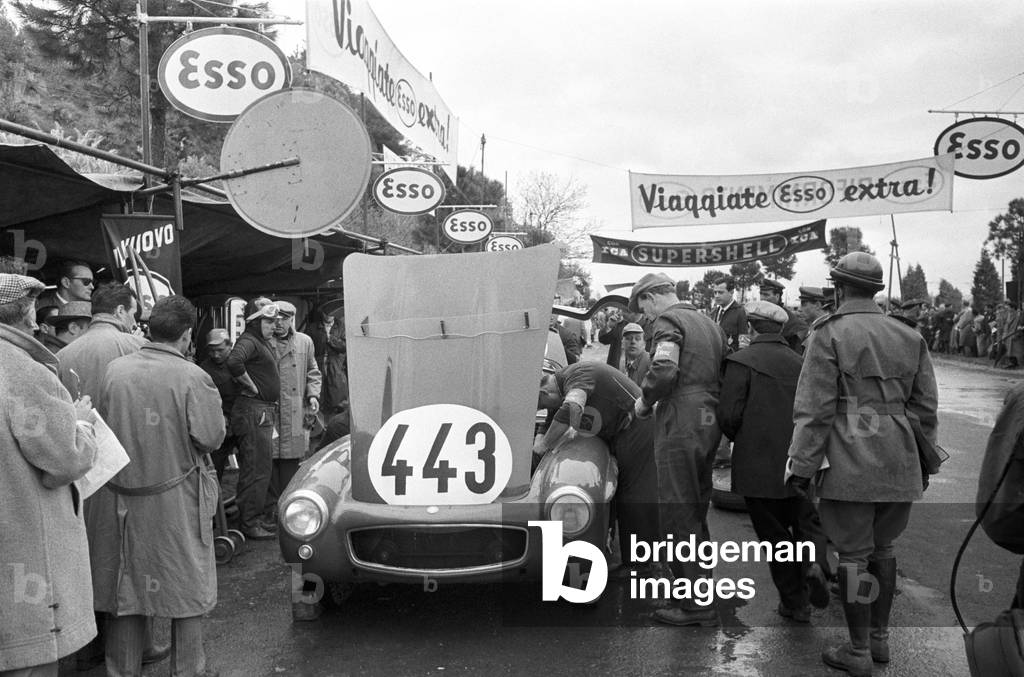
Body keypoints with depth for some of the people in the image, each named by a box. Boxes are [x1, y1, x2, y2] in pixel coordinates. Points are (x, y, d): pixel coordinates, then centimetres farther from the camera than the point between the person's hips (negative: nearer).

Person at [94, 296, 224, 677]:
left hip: (122, 500, 4)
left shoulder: (114, 370, -4)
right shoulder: (192, 378, -16)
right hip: (177, 501, -4)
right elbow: (211, 438, -13)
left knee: (126, 589, 17)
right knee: (186, 588, 13)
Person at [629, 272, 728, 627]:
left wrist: (645, 401, -7)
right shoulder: (710, 324, 21)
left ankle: (697, 605, 0)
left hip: (680, 425, -9)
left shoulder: (668, 321, -7)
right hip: (710, 424, 9)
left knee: (677, 515, -3)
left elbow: (664, 369, -22)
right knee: (697, 510, 18)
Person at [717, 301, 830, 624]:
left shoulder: (742, 361, -11)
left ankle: (795, 602, 14)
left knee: (775, 535, 8)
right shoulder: (799, 363, 6)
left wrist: (739, 439, 7)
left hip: (758, 464, -4)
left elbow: (729, 415, -14)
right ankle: (814, 564, -10)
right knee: (807, 521, 18)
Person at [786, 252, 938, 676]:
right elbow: (925, 406, 13)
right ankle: (880, 638, 31)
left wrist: (801, 467, -7)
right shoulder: (909, 338, 10)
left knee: (854, 555, 3)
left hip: (852, 465, -6)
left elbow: (815, 409, -11)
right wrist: (922, 460, 23)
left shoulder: (831, 335, -7)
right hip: (900, 466, 6)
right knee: (883, 547, 19)